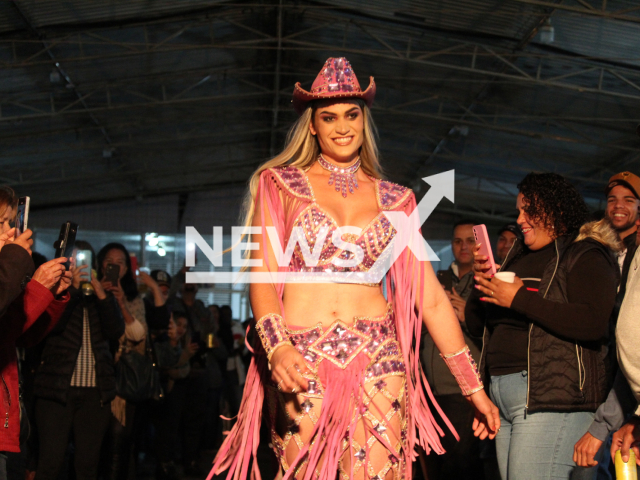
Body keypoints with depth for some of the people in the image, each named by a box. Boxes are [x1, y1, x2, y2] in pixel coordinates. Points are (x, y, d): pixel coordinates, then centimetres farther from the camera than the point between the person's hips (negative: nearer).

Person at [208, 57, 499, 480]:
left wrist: (474, 386, 8)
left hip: (377, 365, 2)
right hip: (301, 366, -1)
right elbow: (263, 275, -3)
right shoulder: (281, 186, 8)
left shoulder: (394, 201, 13)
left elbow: (430, 295, 11)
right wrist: (277, 347, -23)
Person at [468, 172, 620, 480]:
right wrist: (482, 281, 2)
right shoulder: (517, 259, 21)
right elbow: (475, 325, 22)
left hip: (550, 396, -8)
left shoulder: (585, 256, -1)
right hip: (501, 393, 8)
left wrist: (519, 299, -15)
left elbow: (592, 324, -19)